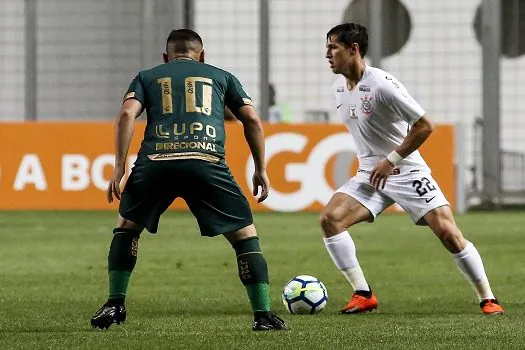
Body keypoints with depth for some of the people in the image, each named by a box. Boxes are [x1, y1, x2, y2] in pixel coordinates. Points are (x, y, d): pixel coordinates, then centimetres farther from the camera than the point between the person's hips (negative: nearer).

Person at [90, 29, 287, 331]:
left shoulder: (147, 77, 27)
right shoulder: (221, 77, 28)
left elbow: (127, 114, 9)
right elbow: (252, 120, 18)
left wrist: (119, 168, 7)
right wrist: (261, 169, 24)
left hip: (156, 160, 1)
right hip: (207, 161, -1)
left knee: (127, 226, 26)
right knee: (245, 235, 12)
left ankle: (115, 305, 19)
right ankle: (263, 314, 4)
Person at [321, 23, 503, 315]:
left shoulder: (382, 84, -20)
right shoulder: (339, 88, 4)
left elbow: (425, 126, -18)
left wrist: (391, 161, -17)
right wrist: (370, 161, 16)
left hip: (407, 172, -7)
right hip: (372, 174, 7)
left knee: (448, 233, -13)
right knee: (330, 218, -14)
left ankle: (488, 299, 1)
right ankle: (363, 295, -7)